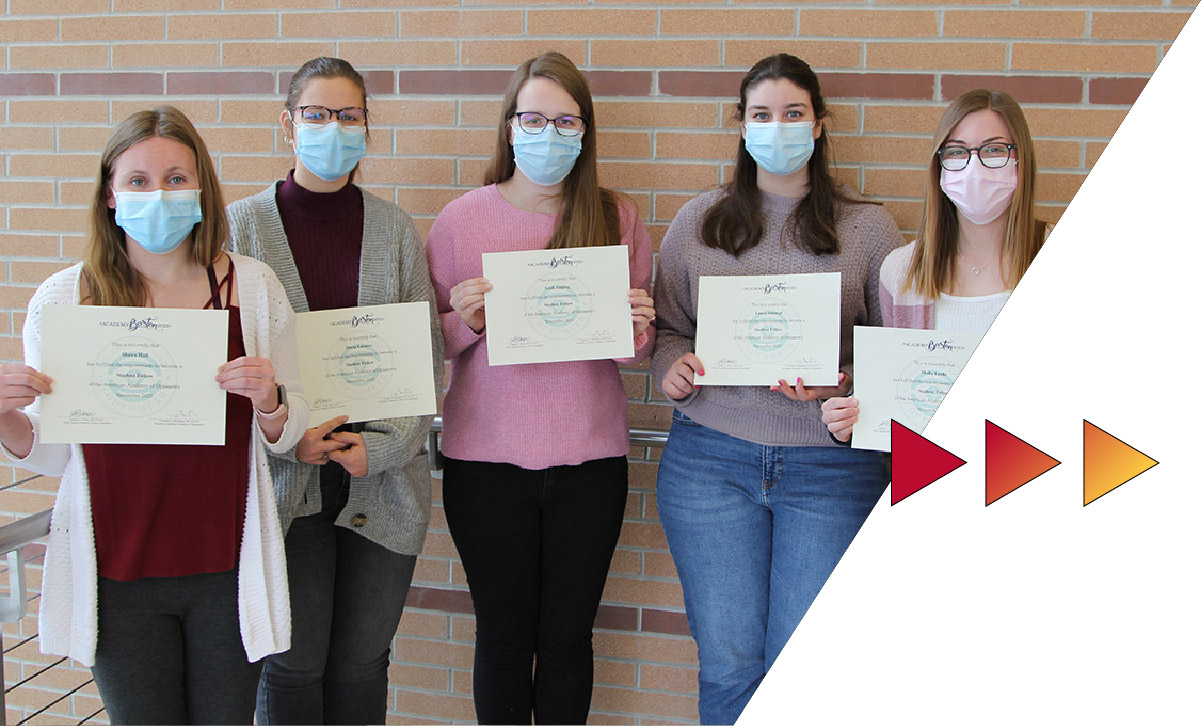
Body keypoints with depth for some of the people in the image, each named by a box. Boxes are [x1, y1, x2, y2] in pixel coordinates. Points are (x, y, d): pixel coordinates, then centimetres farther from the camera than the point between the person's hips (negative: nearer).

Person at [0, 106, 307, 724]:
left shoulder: (252, 286, -3)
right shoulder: (62, 299, -4)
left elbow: (288, 433, 4)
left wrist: (269, 403, -18)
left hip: (227, 570, 1)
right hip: (117, 573, 0)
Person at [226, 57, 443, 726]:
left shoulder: (395, 228, 4)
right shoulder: (244, 224, 1)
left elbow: (430, 357, 3)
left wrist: (385, 445, -11)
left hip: (385, 482, 1)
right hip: (284, 479, -1)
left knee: (363, 663, 10)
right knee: (294, 663, 4)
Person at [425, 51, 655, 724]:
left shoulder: (619, 220, 3)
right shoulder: (461, 219, -1)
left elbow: (642, 343, 10)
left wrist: (639, 330, -12)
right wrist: (466, 321, -16)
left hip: (591, 459, 1)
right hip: (487, 460, -1)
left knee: (568, 637, 12)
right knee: (504, 637, 10)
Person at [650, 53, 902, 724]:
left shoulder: (869, 228, 6)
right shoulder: (698, 222, 10)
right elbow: (668, 329, 15)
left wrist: (846, 384, -14)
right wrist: (673, 368, -7)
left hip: (831, 465, -1)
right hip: (710, 460, 1)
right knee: (729, 662, 5)